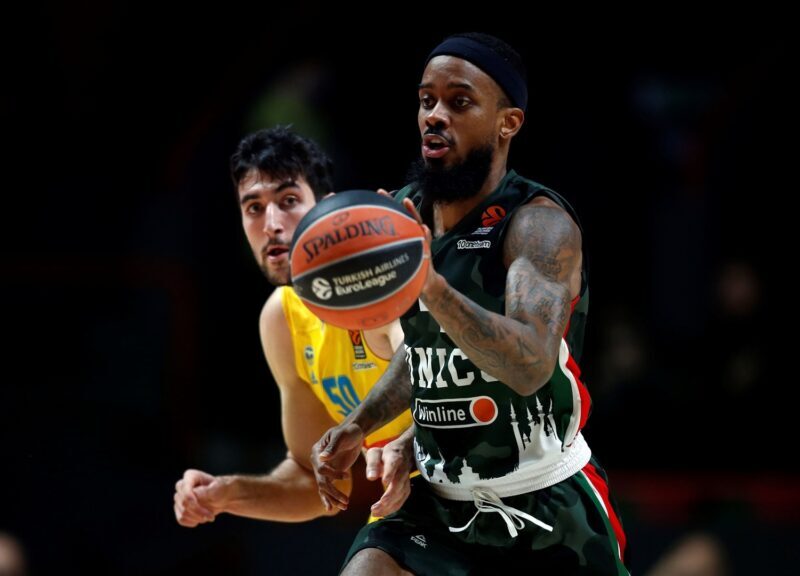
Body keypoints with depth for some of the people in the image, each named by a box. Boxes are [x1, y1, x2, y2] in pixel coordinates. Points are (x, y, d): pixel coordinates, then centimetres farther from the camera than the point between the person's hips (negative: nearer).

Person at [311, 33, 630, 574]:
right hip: (442, 505, 5)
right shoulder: (407, 214, 3)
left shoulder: (540, 223, -18)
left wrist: (431, 286, -48)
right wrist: (360, 424, 5)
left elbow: (531, 366, -36)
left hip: (549, 506, -5)